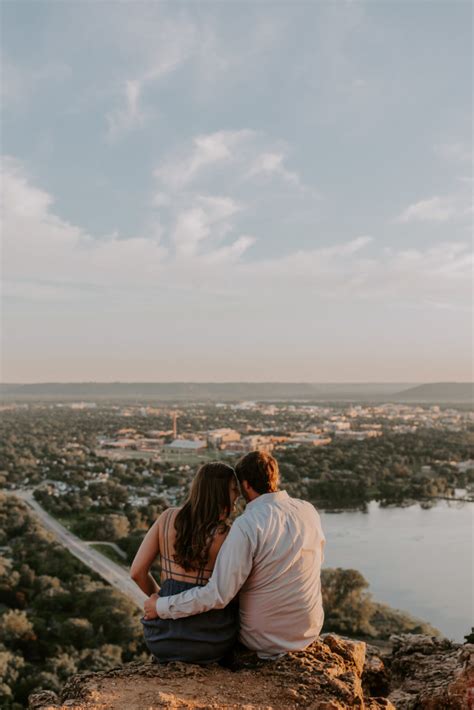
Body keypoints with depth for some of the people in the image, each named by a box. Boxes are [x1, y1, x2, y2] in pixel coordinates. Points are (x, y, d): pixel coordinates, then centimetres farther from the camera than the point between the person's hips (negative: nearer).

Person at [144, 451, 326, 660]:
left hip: (263, 640, -4)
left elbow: (217, 595, -26)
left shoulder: (247, 525, -25)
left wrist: (161, 606, -15)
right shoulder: (309, 511, -7)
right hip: (310, 631, 5)